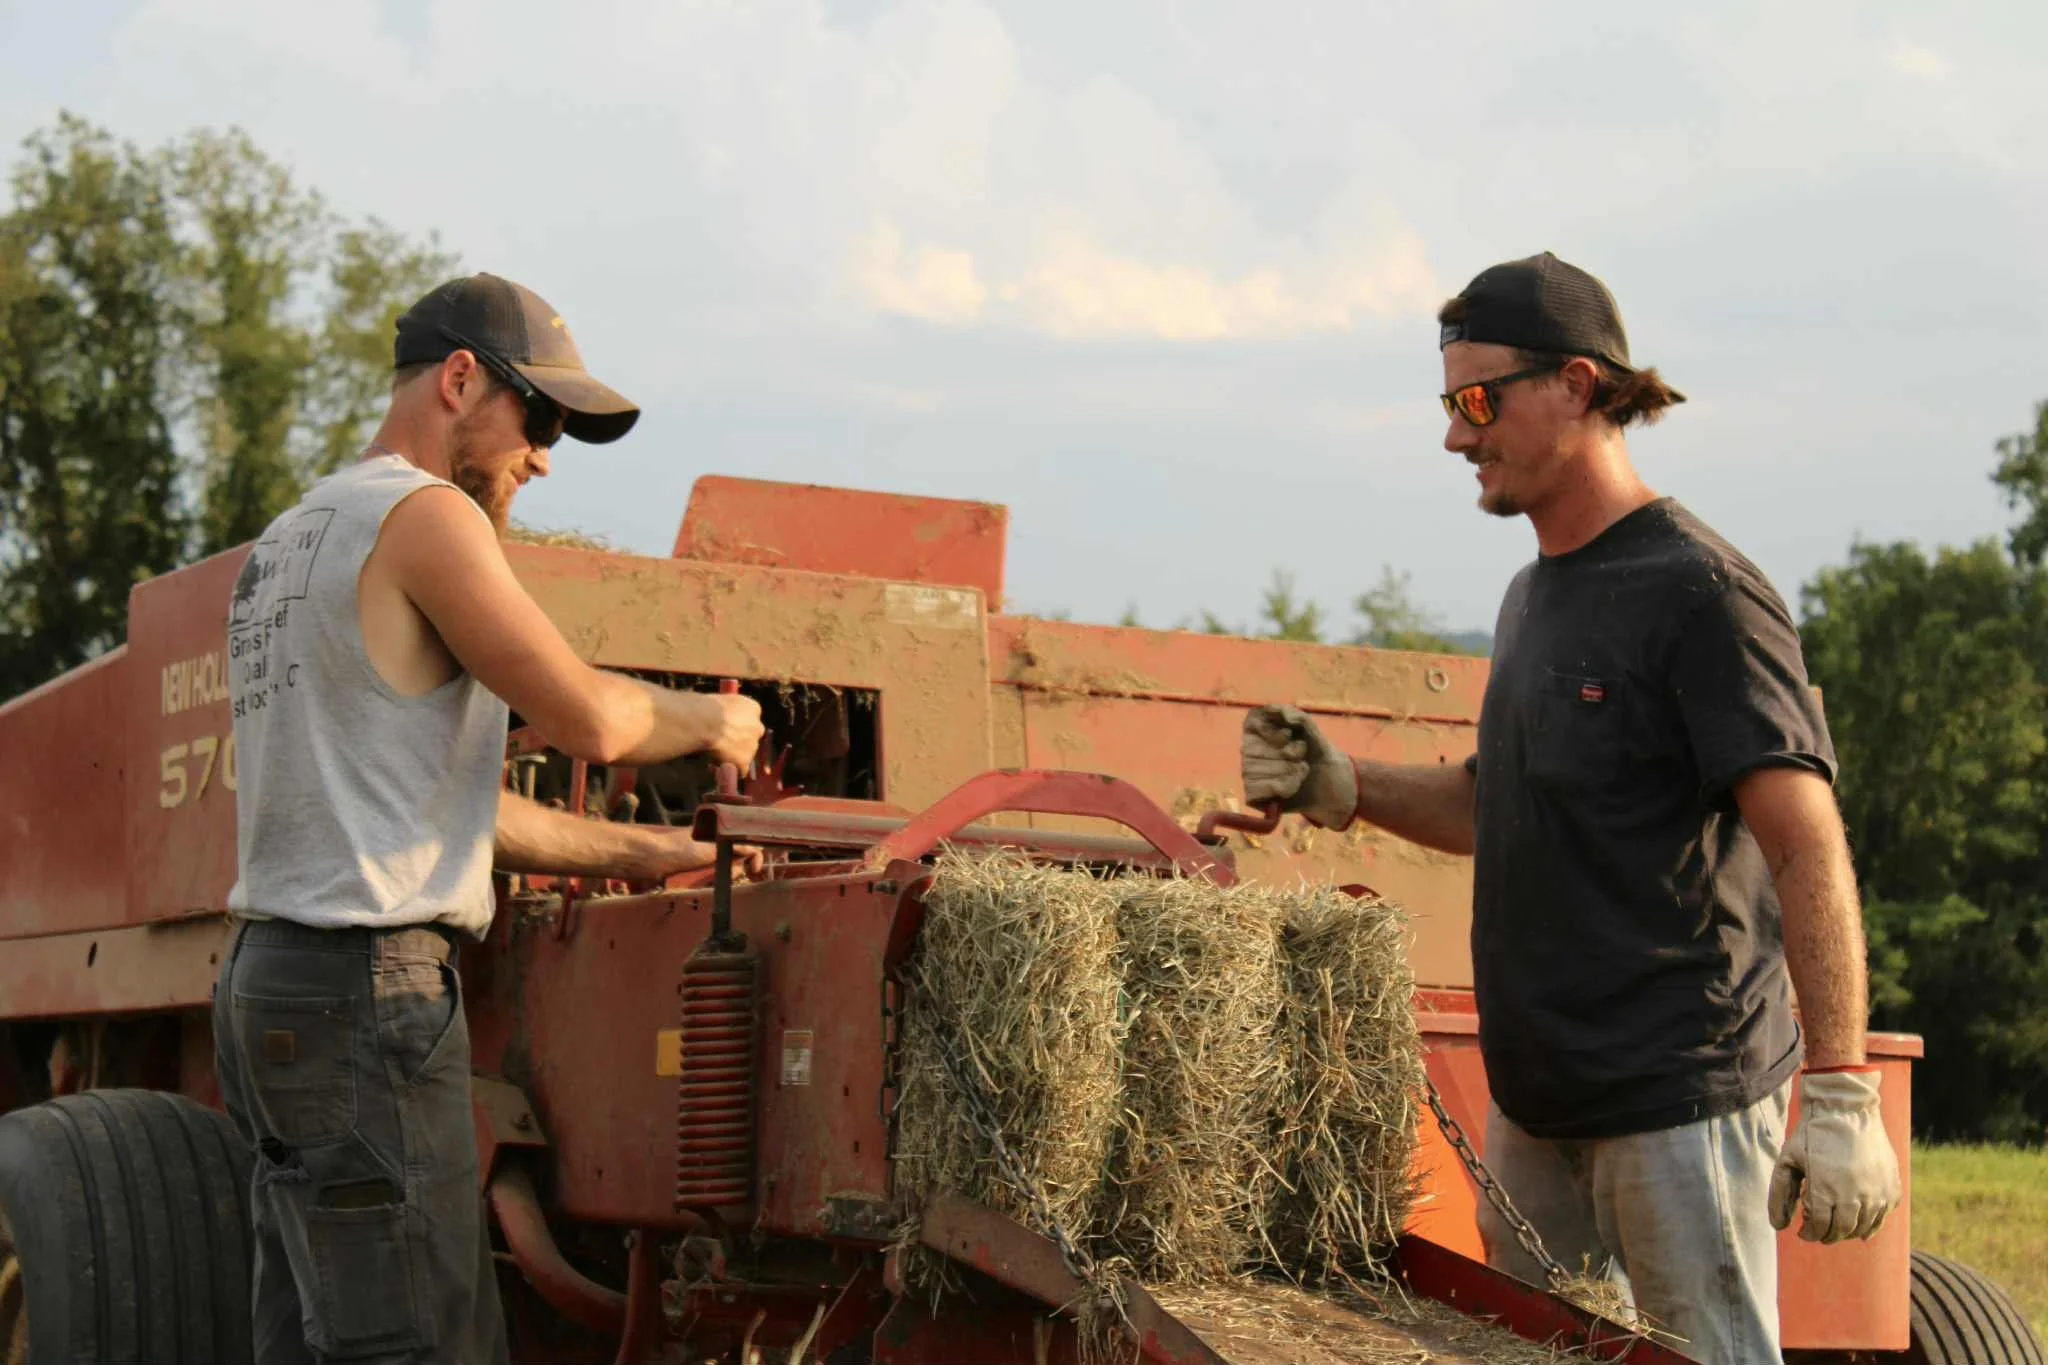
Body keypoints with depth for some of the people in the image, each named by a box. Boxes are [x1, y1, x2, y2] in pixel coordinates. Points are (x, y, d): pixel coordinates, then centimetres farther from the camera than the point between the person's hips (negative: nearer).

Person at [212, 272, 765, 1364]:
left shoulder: (288, 540, 23)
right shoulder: (423, 515, -8)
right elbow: (585, 718, -16)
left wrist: (649, 854, 23)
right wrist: (706, 720, 5)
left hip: (269, 977, 10)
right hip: (370, 987, -10)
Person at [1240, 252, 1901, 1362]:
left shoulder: (1699, 593, -12)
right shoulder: (1533, 598, 16)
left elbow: (1807, 844, -18)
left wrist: (1840, 1093, -24)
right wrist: (1339, 788, 7)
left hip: (1681, 1091, -9)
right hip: (1537, 1100, 9)